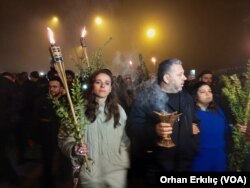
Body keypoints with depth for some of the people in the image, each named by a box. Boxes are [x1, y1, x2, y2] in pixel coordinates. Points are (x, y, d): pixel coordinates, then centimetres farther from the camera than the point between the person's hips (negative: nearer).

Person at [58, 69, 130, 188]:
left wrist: (125, 164, 5)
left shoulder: (119, 111, 4)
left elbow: (124, 140, 10)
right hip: (89, 174, -2)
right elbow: (65, 137, -2)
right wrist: (74, 149, -20)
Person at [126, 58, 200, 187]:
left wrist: (195, 126, 4)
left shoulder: (186, 97, 11)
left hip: (184, 164, 6)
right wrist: (154, 130, -33)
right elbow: (132, 127, -17)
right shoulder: (146, 98, -10)